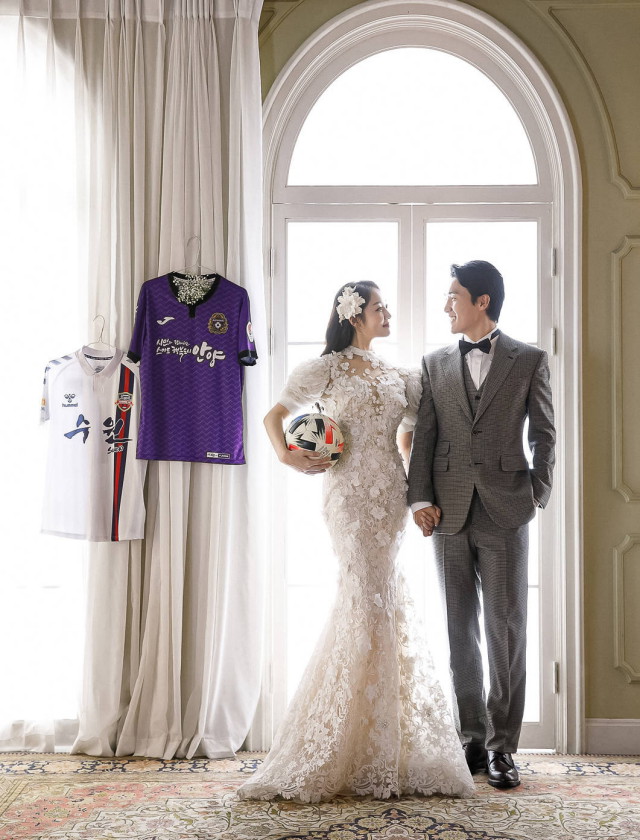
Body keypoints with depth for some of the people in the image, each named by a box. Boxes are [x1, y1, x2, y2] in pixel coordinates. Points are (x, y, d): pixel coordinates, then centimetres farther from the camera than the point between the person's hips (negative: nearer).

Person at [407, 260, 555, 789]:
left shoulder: (530, 361, 6)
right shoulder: (434, 365, 12)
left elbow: (544, 434, 6)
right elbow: (423, 437, 7)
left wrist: (537, 494, -2)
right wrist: (421, 499, -3)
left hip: (504, 512, -2)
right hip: (450, 512, 3)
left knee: (506, 627, 0)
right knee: (461, 630, 8)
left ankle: (502, 746, 10)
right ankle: (473, 738, 19)